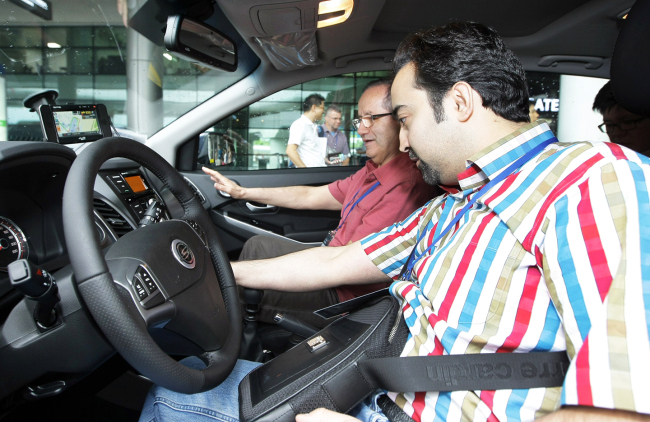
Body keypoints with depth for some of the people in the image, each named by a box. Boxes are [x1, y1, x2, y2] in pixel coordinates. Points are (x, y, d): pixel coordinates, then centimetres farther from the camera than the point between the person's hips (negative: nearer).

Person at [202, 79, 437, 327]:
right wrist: (242, 192, 15)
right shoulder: (373, 172, 5)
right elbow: (311, 197, 13)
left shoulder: (406, 185, -29)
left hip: (347, 297, -10)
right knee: (257, 245, 15)